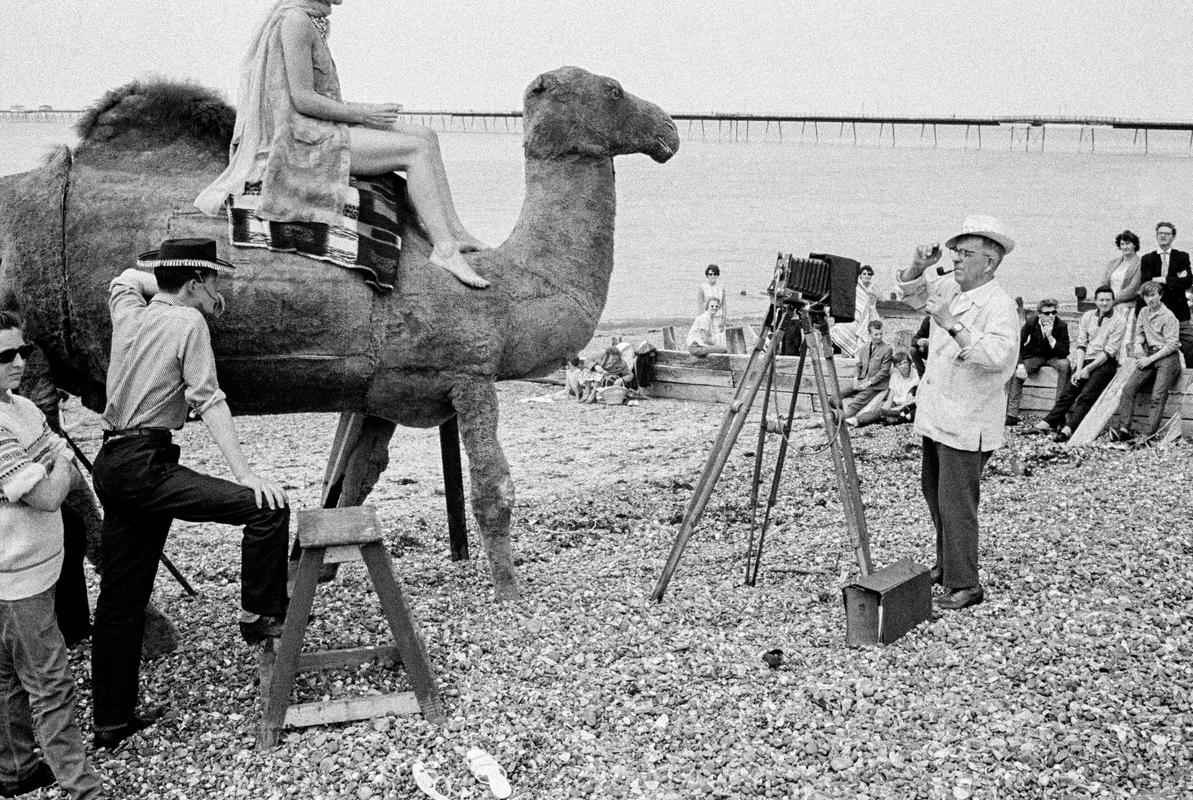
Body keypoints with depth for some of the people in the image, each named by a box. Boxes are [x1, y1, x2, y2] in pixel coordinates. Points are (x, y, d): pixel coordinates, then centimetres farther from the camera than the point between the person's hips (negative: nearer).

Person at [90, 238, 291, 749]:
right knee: (267, 508, -11)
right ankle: (260, 615, -2)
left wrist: (168, 282, 29)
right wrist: (243, 472, -15)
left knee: (121, 597, 13)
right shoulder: (189, 323, -6)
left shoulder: (128, 313, 13)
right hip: (144, 464, -8)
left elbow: (125, 278, 38)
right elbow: (208, 402, -13)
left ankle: (112, 718, 21)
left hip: (111, 463, 8)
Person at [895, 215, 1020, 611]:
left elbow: (1000, 355, -32)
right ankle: (946, 563, 36)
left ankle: (964, 585, 6)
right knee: (934, 492, 19)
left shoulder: (999, 305, -17)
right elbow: (905, 291, 19)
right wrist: (919, 265, -1)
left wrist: (950, 322, -35)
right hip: (935, 415, 9)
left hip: (966, 424, -9)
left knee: (956, 504, -5)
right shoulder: (948, 288, 8)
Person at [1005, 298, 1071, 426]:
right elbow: (1019, 343, -8)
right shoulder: (1031, 322, -12)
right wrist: (1020, 365, -22)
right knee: (1016, 374, -24)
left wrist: (1050, 336, -34)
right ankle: (1012, 416, -23)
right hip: (1034, 356, 1)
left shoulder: (1061, 325, -16)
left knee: (1065, 365, -34)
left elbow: (1065, 352, -20)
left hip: (1053, 357, -1)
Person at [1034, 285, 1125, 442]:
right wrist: (1079, 368, -6)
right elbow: (1081, 344, 7)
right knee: (1067, 392, -10)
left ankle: (1068, 430, -33)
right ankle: (1047, 423, -15)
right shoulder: (1087, 316, 11)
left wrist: (1087, 369, -15)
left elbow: (1110, 351, -10)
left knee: (1086, 396, -22)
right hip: (1087, 360, 5)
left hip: (1106, 363, -5)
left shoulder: (1119, 321, -5)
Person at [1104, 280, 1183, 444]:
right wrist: (1138, 345, 1)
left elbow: (1172, 344, -11)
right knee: (1128, 388, -12)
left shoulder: (1169, 316, -8)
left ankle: (1148, 434, -22)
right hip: (1149, 357, 6)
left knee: (1158, 396, -18)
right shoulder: (1143, 312, 13)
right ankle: (1123, 428, -17)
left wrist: (1150, 359, -14)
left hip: (1168, 357, -6)